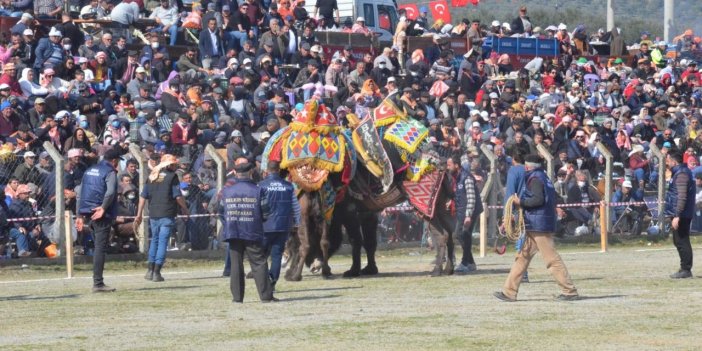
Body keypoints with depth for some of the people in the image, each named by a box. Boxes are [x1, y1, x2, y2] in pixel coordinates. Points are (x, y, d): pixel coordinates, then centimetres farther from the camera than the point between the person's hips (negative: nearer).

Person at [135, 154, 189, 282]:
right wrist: (185, 209, 6)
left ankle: (150, 270, 17)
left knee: (154, 240, 18)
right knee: (163, 242, -2)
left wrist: (139, 214, 14)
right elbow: (178, 196, -9)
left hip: (153, 214, 5)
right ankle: (156, 272, -6)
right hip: (167, 215, -5)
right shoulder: (172, 176, -5)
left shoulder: (152, 176, 11)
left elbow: (143, 196, 10)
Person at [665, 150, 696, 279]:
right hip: (678, 214, 11)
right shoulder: (678, 172, 17)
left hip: (681, 215, -11)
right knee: (679, 241, 13)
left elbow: (682, 197, -23)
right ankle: (685, 269, 18)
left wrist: (677, 216, -25)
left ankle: (686, 269, -5)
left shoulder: (681, 174, -16)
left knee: (682, 242, -7)